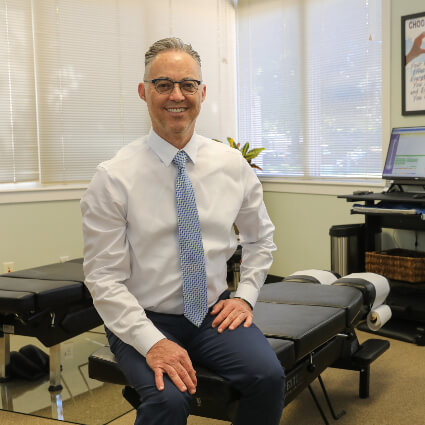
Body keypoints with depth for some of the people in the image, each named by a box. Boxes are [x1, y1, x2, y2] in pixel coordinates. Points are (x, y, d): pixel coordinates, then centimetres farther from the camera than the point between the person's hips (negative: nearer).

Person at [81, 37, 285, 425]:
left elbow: (260, 237, 15)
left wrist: (245, 296, 2)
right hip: (143, 320, -3)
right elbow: (104, 279, -11)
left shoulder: (233, 165, 1)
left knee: (269, 376, -23)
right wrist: (152, 342, -21)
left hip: (215, 313, 3)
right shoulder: (114, 178, -10)